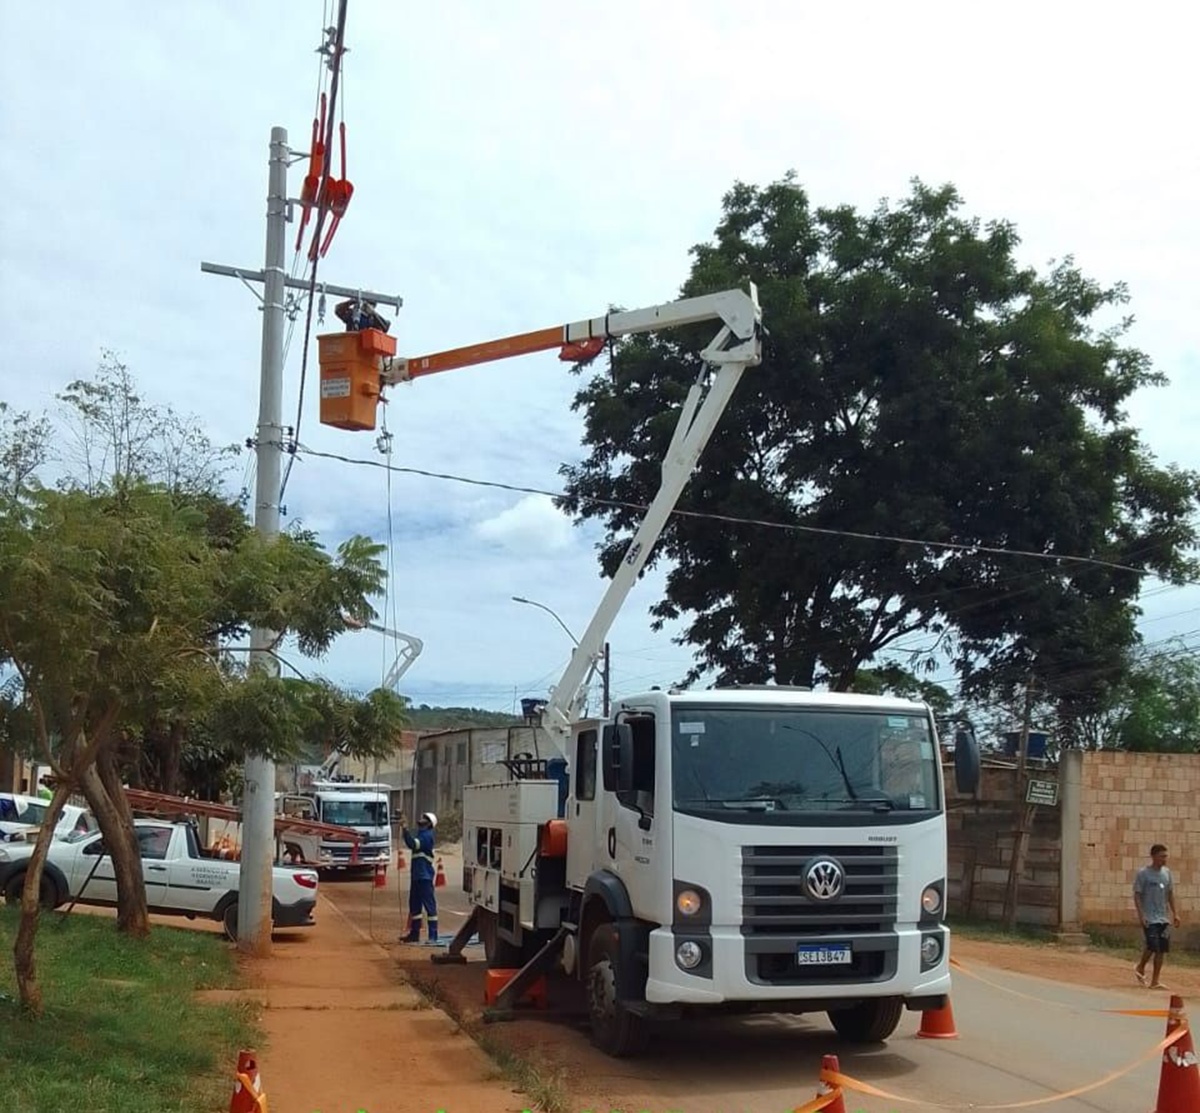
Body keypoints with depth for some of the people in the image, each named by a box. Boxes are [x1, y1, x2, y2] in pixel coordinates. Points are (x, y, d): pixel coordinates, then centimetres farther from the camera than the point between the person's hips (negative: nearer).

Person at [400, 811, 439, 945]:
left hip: (425, 876, -10)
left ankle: (432, 937, -9)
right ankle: (414, 934, 23)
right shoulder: (421, 834, 19)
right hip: (416, 876, 10)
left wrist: (405, 829, -28)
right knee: (414, 905, 14)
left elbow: (413, 844, -26)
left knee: (429, 906, -8)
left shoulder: (427, 835, -12)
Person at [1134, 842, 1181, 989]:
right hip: (1149, 918, -6)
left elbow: (1170, 894, 16)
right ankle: (1141, 968, 12)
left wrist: (1175, 913, 10)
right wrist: (1141, 915, -15)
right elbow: (1137, 895, -8)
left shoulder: (1167, 873, 9)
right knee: (1152, 945, -14)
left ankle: (1155, 981, 9)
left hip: (1164, 918, 6)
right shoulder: (1143, 873, -8)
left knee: (1162, 949, 2)